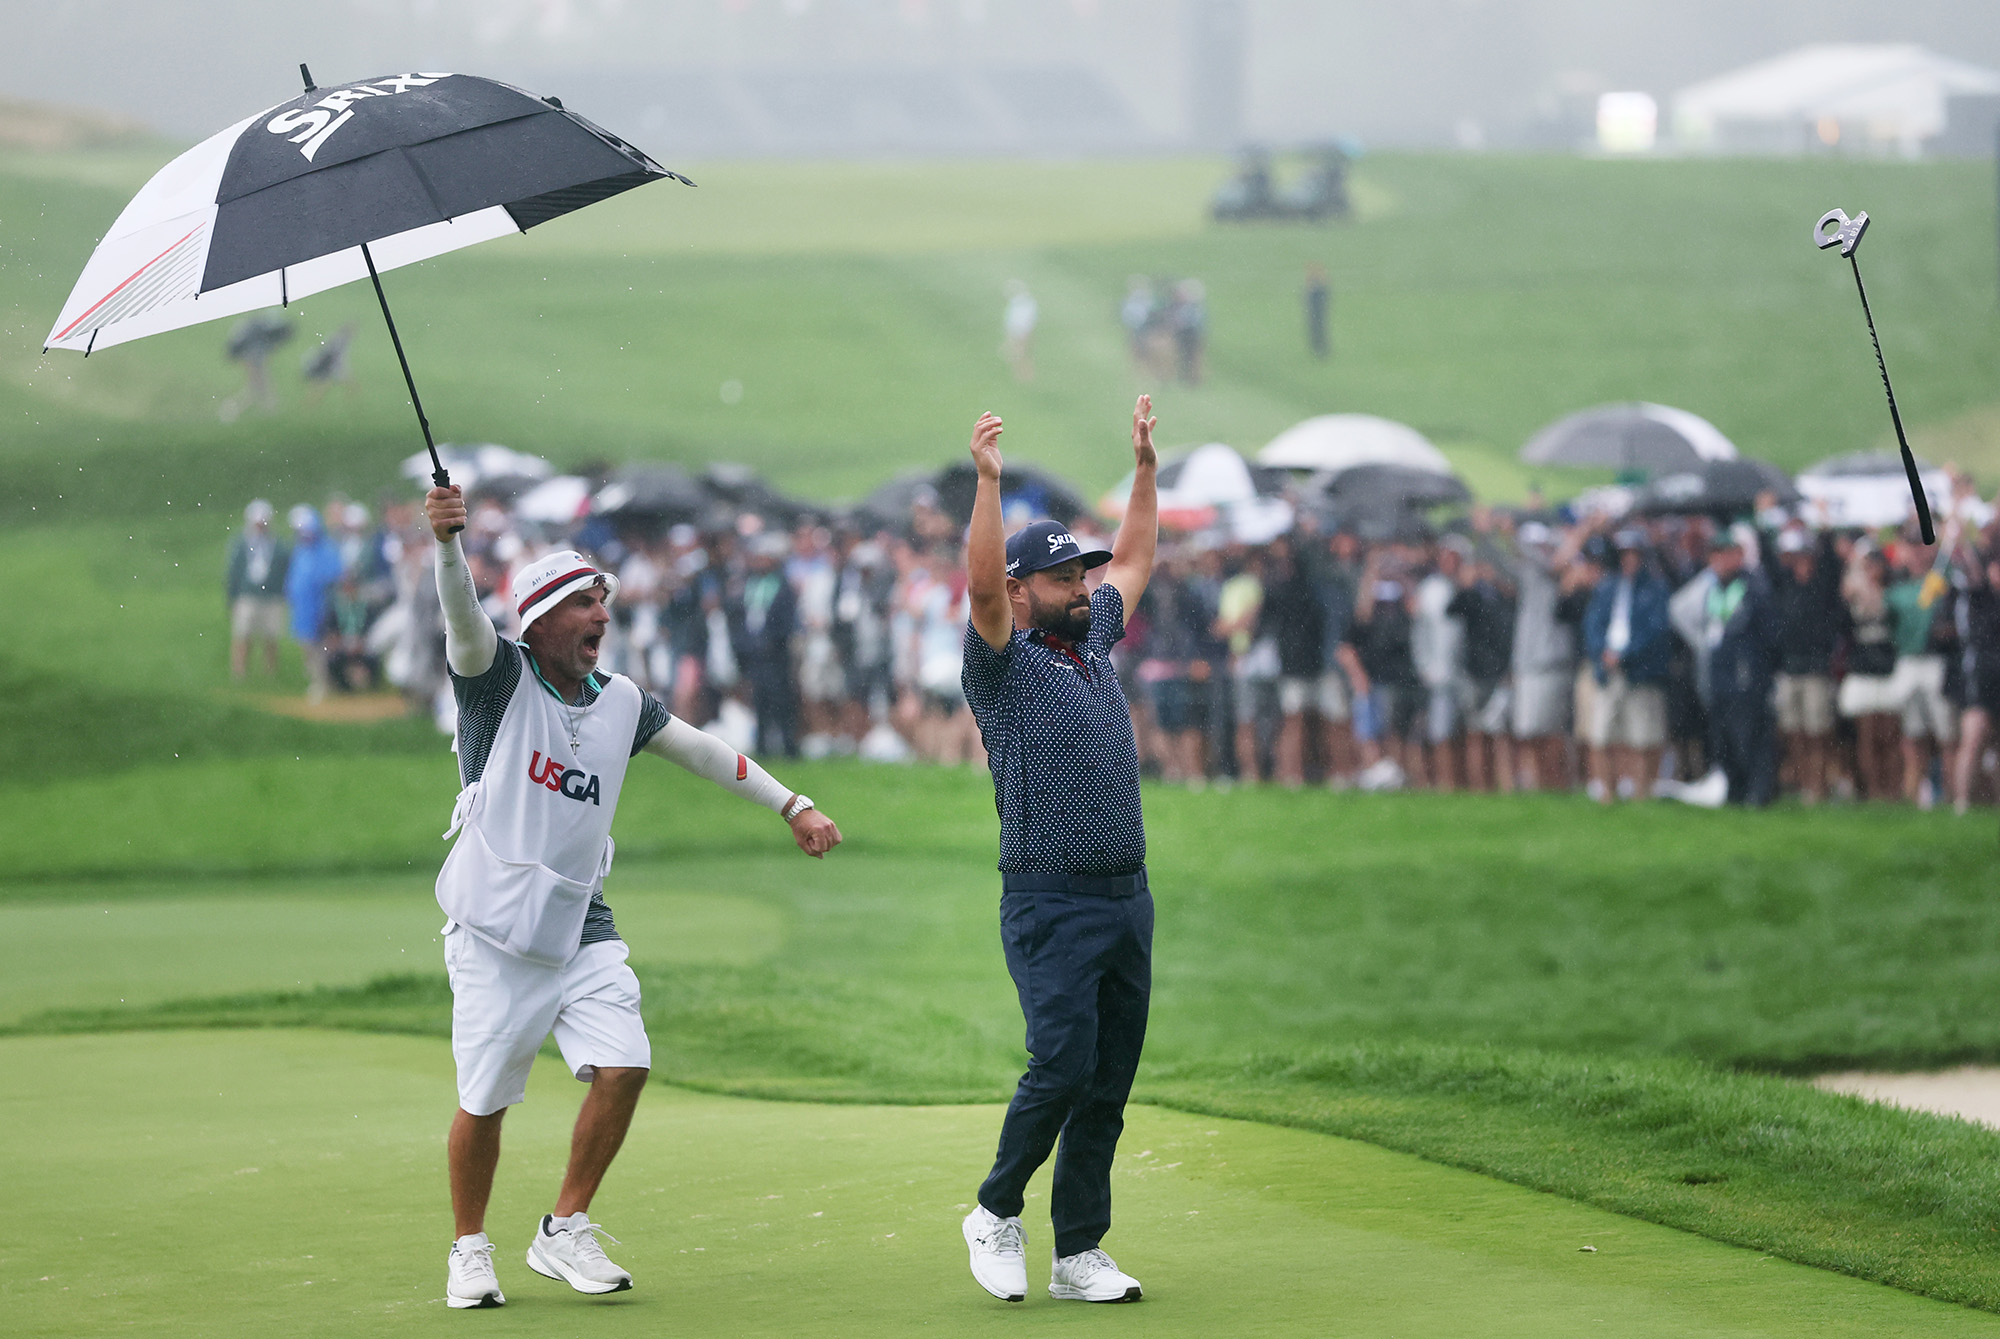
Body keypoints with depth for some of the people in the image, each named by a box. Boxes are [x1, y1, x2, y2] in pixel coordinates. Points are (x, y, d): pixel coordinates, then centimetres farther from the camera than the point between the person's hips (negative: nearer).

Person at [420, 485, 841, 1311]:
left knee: (623, 1068, -11)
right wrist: (446, 540, -43)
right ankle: (470, 1250, 17)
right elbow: (463, 617, -24)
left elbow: (706, 754, 20)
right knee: (484, 1100, -4)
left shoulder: (621, 703, 11)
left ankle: (563, 1234, 6)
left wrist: (793, 807, 16)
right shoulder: (499, 677, -5)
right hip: (495, 926, -4)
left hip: (582, 926, 5)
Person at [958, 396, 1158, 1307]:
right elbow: (983, 584, -21)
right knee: (1063, 1065, -15)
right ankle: (996, 1213, 5)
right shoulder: (1004, 662, -3)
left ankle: (1078, 1253, 9)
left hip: (1128, 897, 7)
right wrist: (988, 482, -30)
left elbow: (1134, 561, 31)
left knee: (1109, 1082, 5)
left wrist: (1145, 466, 25)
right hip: (1051, 900, -7)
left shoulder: (1094, 642, 17)